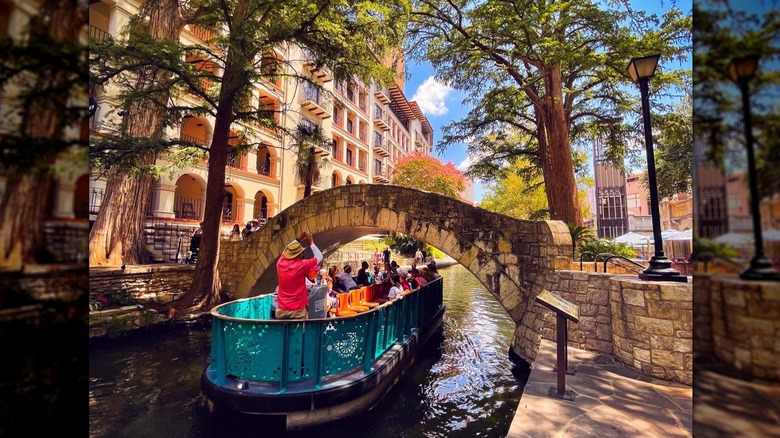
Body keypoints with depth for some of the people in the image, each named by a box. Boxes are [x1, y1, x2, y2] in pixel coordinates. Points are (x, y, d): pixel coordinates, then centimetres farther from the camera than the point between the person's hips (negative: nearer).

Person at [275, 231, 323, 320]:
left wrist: (298, 240, 20)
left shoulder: (281, 263, -2)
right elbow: (319, 256, -2)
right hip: (298, 311, -5)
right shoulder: (301, 266, -16)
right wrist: (311, 243, 8)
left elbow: (285, 251, 21)